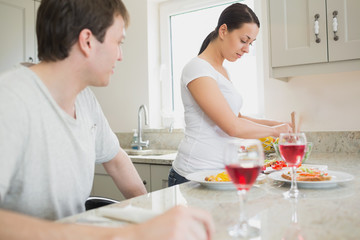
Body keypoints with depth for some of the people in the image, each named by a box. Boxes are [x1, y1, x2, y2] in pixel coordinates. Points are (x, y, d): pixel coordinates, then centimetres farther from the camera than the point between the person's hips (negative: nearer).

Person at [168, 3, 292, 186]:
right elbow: (233, 127, -21)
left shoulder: (222, 71, 14)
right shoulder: (197, 68, -14)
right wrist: (273, 130, -5)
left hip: (219, 170, 8)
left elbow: (237, 117, 22)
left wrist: (276, 124, 9)